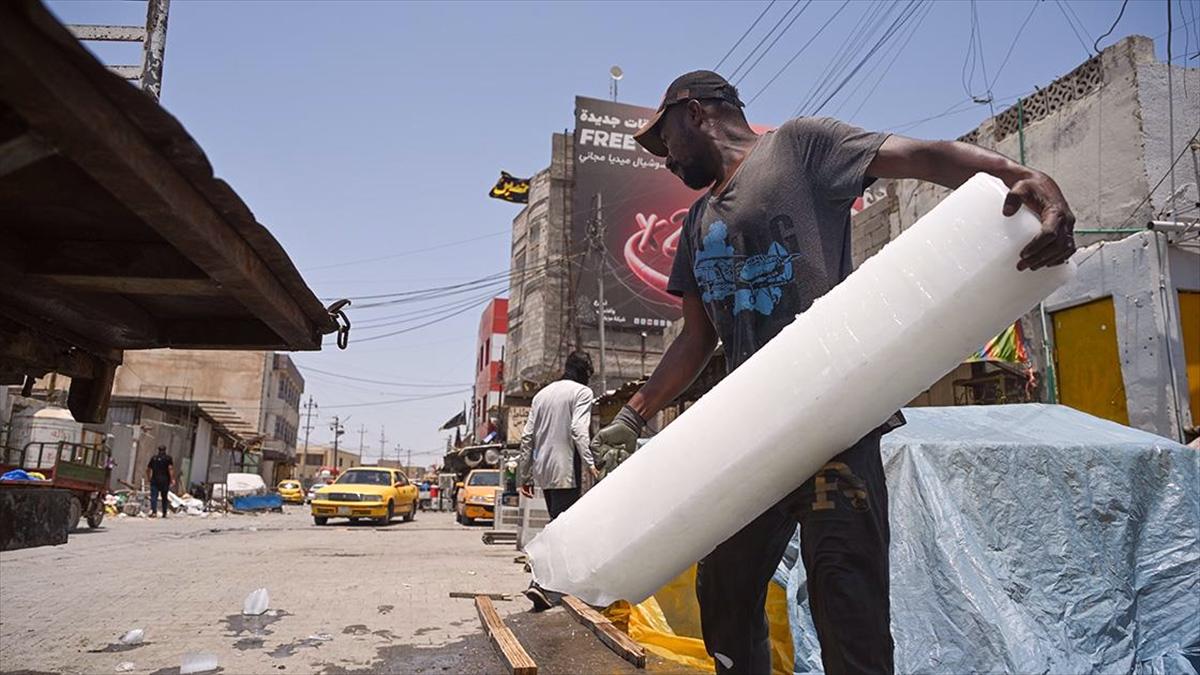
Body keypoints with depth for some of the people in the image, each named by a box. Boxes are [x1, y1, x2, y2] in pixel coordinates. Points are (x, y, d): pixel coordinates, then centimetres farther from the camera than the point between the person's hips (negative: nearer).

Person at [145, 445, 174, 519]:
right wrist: (172, 479, -10)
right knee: (164, 497, 9)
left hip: (154, 480, 1)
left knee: (154, 496, -3)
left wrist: (148, 478, 28)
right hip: (165, 481, -1)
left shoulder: (153, 458, 11)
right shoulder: (168, 458, 2)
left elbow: (148, 469, 14)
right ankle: (164, 513, 13)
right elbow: (170, 468, -10)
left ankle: (153, 510, -24)